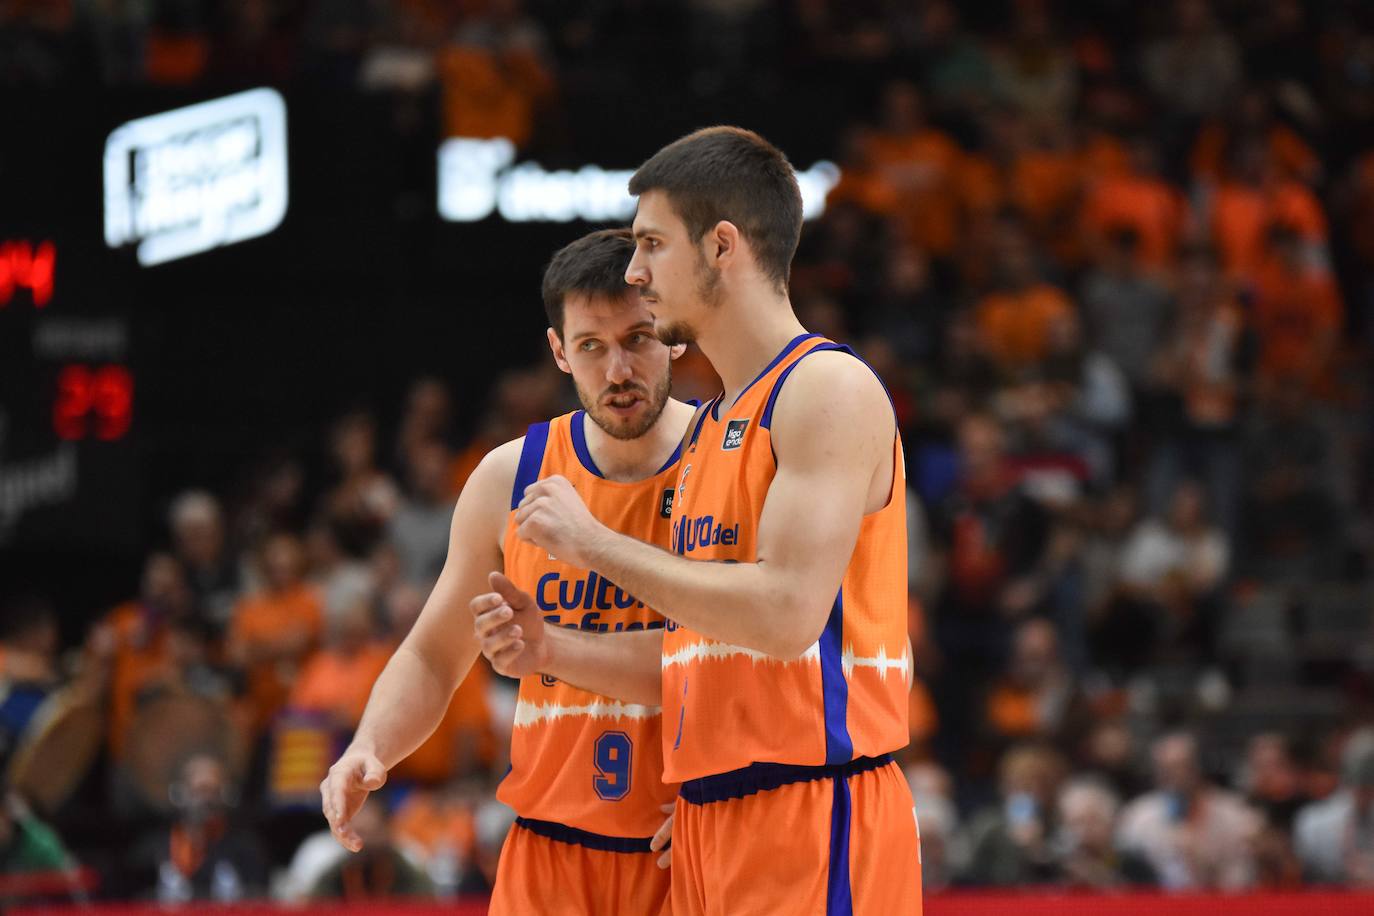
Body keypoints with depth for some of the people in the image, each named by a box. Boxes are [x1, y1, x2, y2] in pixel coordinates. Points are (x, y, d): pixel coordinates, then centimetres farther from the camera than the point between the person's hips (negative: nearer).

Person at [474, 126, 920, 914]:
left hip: (813, 818, -9)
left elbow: (786, 614, -21)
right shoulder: (713, 428, 20)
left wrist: (596, 544, -13)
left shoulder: (830, 390, -9)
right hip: (713, 823, 9)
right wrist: (552, 650, 11)